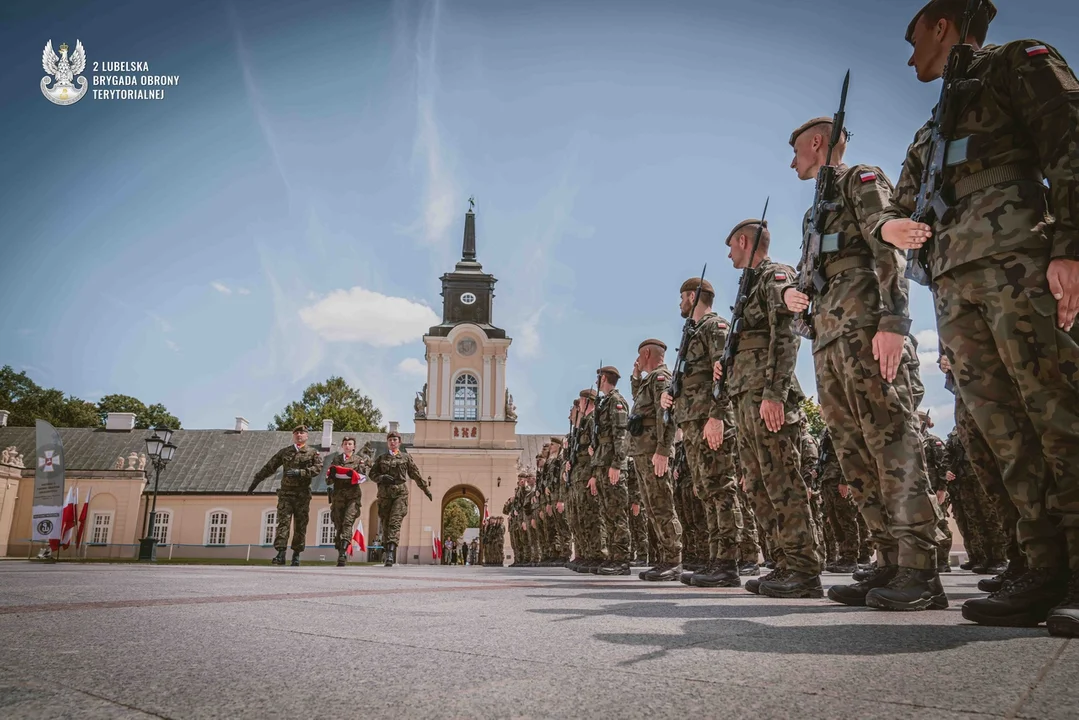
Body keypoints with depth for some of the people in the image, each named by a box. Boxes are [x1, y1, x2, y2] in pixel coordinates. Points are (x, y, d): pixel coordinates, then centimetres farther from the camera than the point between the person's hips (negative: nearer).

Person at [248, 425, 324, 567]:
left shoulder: (313, 453, 6)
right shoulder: (284, 452, 13)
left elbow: (318, 467, -11)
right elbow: (268, 468, 15)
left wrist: (300, 472, -21)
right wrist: (255, 482, 14)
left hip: (302, 494, -1)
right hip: (286, 492, 1)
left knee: (301, 525, 2)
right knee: (283, 523, -9)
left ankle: (296, 556, 10)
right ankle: (280, 554, -13)